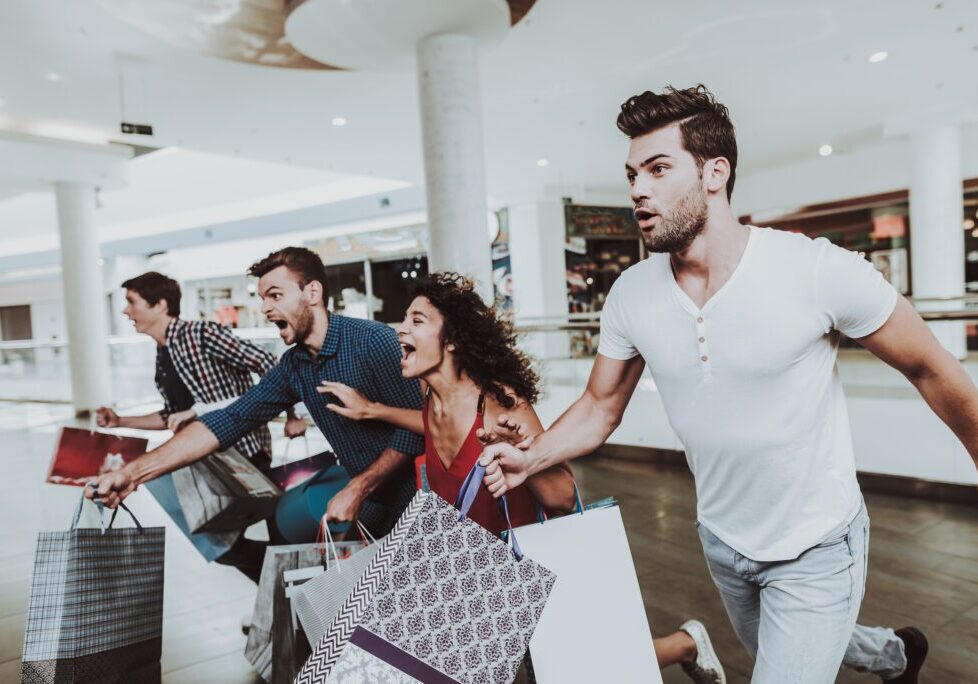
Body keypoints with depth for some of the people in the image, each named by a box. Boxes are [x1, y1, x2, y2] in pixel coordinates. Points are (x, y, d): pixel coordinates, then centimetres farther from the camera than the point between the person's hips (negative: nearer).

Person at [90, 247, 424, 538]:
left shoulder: (373, 341, -20)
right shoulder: (293, 365, 2)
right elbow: (230, 420, -3)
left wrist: (358, 489, -22)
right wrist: (134, 472, -11)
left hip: (415, 506, -6)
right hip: (369, 507, 6)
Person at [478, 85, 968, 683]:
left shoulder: (820, 271, -25)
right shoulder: (632, 295, -14)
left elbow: (932, 370, -12)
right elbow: (601, 407, -3)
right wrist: (528, 460, -18)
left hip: (815, 549, -5)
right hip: (723, 540, 6)